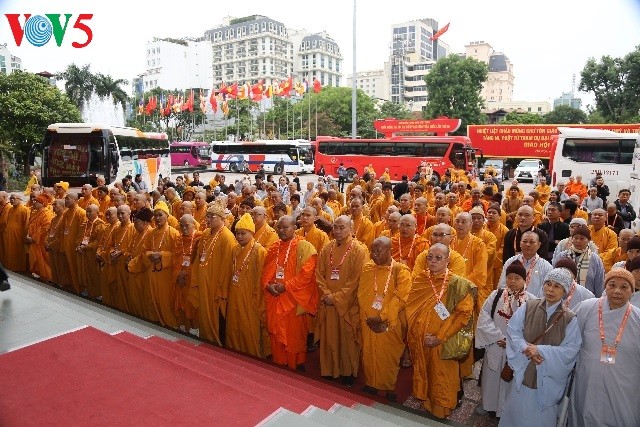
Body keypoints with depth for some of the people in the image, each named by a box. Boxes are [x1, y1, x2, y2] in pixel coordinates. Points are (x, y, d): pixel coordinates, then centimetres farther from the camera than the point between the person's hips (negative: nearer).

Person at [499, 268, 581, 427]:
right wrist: (526, 348, -22)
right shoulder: (528, 307, -5)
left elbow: (571, 350, -13)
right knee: (517, 414, 15)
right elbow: (512, 330, -6)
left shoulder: (570, 318, -7)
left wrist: (540, 350, -21)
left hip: (549, 379, -1)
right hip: (524, 373, 1)